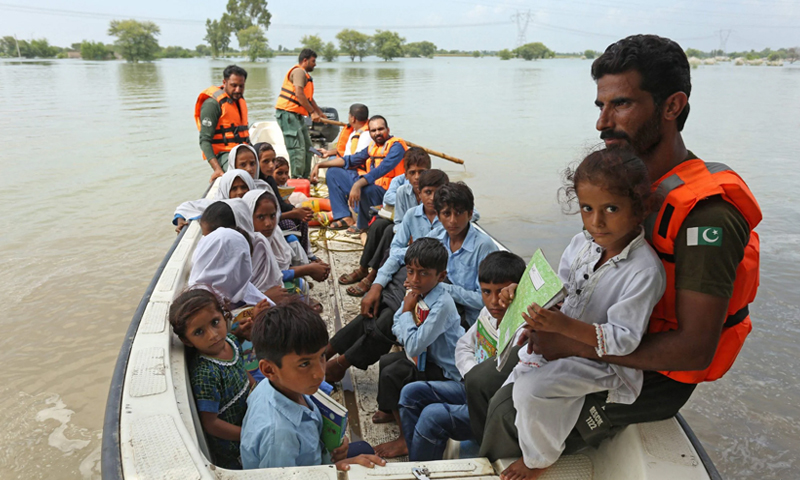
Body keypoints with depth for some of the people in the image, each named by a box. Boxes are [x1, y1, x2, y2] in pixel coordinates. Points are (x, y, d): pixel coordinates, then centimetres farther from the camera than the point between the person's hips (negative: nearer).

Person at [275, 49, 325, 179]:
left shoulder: (304, 74, 24)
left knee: (307, 147, 13)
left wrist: (320, 112, 26)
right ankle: (297, 178, -9)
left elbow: (309, 98, 28)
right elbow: (299, 94, -21)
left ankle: (305, 177, 20)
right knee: (297, 148, -13)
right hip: (287, 113, -11)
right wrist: (312, 112, -20)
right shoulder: (298, 71, -9)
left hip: (297, 115, 11)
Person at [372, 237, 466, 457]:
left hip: (446, 372, -9)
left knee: (391, 374, -19)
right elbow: (397, 327, 7)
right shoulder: (416, 293, -6)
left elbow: (414, 346, -33)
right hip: (427, 356, 9)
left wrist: (407, 311, -23)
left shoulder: (442, 305, -32)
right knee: (387, 360, 19)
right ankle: (391, 408, 43)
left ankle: (406, 439, -5)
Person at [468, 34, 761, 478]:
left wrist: (575, 344, -27)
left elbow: (695, 349, -29)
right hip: (610, 350, 8)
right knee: (481, 381, 6)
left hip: (655, 381, -8)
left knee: (509, 410, -17)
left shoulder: (707, 212, -27)